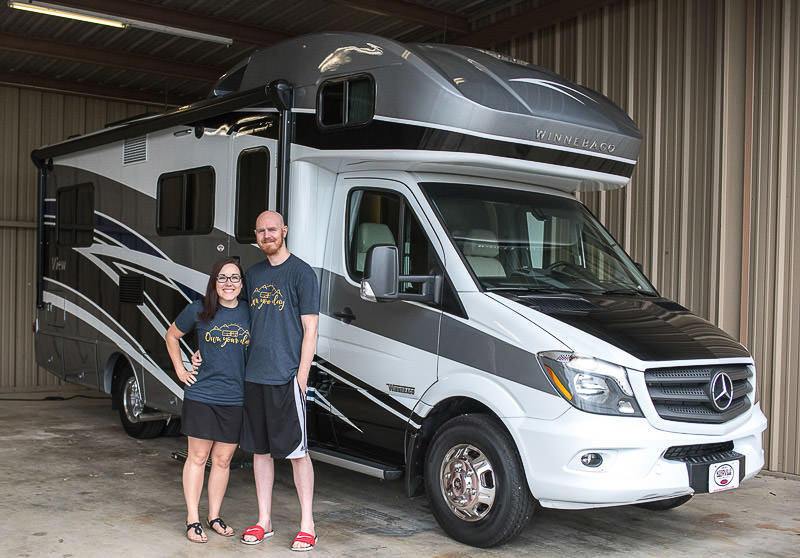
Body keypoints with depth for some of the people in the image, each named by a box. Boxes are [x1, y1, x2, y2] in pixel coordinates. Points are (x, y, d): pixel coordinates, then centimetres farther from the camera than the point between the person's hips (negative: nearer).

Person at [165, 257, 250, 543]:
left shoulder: (249, 312, 2)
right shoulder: (199, 310, -2)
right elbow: (172, 335, 13)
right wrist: (180, 370, 6)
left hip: (235, 399, 2)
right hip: (201, 395, -2)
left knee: (222, 460, 9)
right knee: (197, 457, 4)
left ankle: (214, 516, 24)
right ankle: (193, 520, 15)